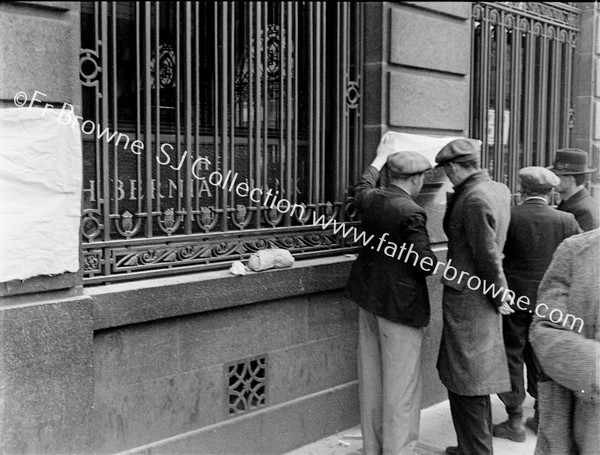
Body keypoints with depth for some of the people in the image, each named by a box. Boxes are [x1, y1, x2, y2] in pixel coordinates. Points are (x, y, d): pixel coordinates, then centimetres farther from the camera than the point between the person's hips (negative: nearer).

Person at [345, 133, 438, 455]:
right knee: (401, 383, 3)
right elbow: (427, 263, -21)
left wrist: (381, 157, 40)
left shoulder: (370, 199, 2)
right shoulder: (411, 213, -20)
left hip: (369, 297, 8)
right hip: (400, 303, -8)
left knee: (371, 377, 17)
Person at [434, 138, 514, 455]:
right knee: (473, 378, 20)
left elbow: (488, 255, -19)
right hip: (482, 297, 10)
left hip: (467, 298, -10)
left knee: (465, 382, 2)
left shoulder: (474, 200, -21)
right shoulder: (499, 190, 7)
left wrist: (499, 295, -8)